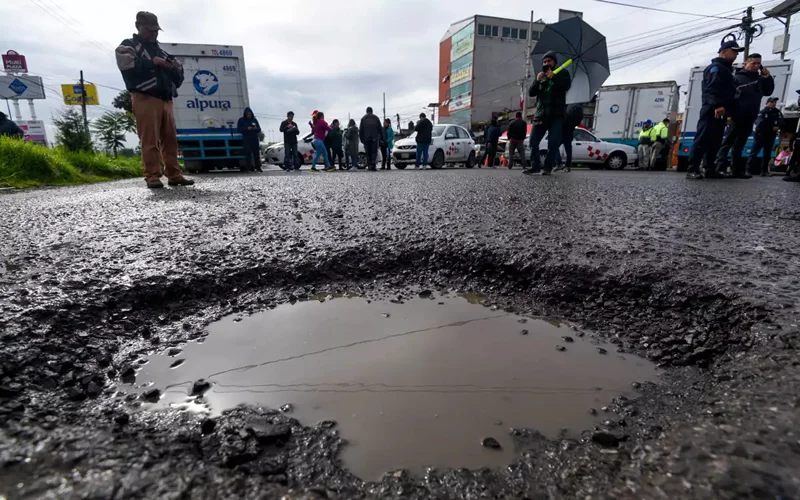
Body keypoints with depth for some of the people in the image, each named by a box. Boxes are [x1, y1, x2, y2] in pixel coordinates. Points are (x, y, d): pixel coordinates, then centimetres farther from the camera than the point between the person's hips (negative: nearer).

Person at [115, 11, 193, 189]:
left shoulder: (160, 49, 28)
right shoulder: (128, 46, 11)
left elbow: (178, 78, 23)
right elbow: (128, 67, -10)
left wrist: (174, 67, 2)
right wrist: (152, 62, -10)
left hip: (165, 100, 6)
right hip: (145, 99, -5)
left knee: (170, 139, -1)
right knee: (150, 140, -11)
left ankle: (174, 175, 0)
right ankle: (152, 177, -13)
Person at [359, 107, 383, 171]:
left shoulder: (363, 118, 7)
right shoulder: (376, 118, 7)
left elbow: (360, 130, 4)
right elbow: (380, 129, 6)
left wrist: (362, 139, 8)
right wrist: (382, 137, 10)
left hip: (366, 138, 1)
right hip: (375, 138, -1)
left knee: (368, 153, 7)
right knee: (374, 152, -2)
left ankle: (369, 166, 7)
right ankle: (373, 165, -19)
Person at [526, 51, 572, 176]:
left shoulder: (562, 73, 13)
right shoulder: (541, 76, 23)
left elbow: (567, 85, -8)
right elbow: (531, 93, 11)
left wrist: (553, 77, -12)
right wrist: (537, 80, -5)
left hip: (556, 114, -4)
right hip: (540, 114, 4)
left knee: (553, 143, -11)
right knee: (533, 141, -5)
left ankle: (548, 167, -6)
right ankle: (535, 165, 1)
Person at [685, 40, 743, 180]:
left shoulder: (726, 69, 29)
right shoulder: (716, 67, -2)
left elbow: (728, 91, 29)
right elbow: (712, 88, -18)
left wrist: (728, 110, 20)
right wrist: (717, 105, -29)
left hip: (720, 112, 10)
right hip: (712, 111, -10)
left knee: (715, 142, 7)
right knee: (703, 140, -15)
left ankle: (710, 169, 8)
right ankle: (692, 169, -19)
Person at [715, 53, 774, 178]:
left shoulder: (759, 79, 19)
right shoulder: (737, 77, 1)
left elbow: (768, 92, 20)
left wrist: (767, 78, 5)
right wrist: (728, 113, -22)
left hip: (749, 118, 7)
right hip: (737, 117, -7)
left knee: (739, 145, 9)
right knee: (728, 142, -12)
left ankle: (737, 170, 11)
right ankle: (720, 168, -16)